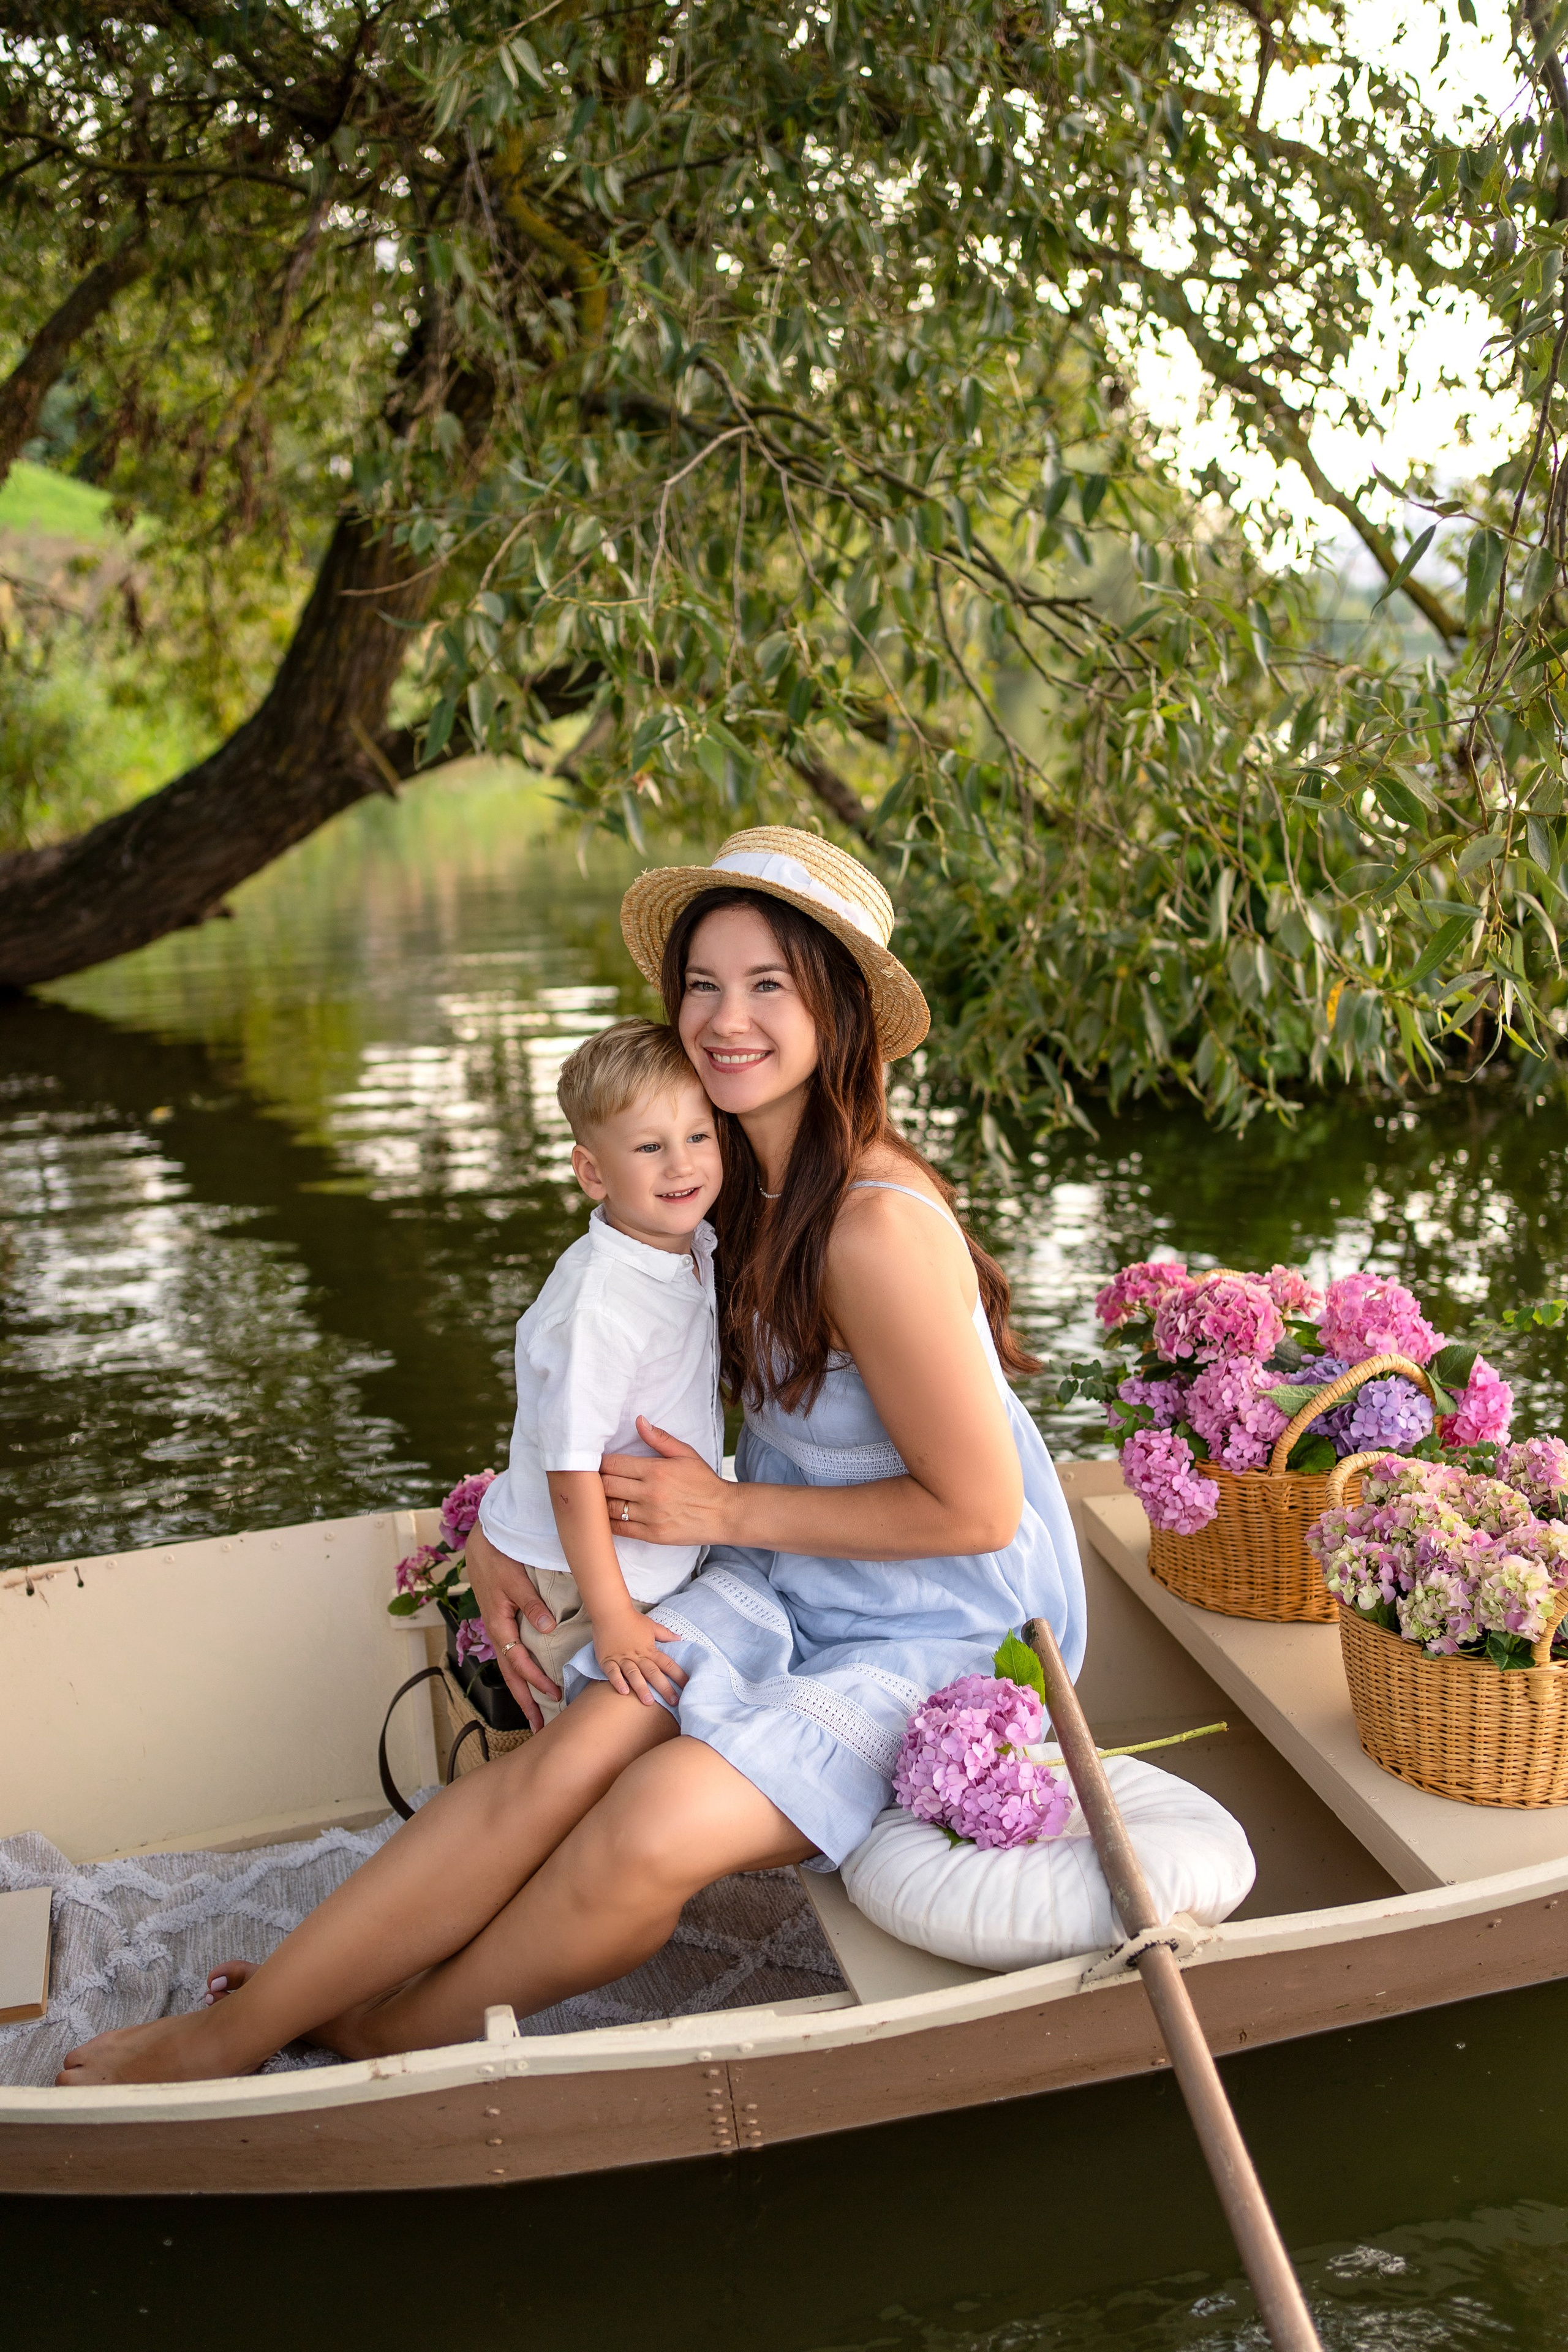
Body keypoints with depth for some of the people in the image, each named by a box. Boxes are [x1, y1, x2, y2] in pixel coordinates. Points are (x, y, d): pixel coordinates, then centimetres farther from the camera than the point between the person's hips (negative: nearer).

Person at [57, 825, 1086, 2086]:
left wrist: (725, 1512, -15)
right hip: (792, 1578, 6)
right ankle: (238, 2026, -13)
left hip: (950, 1629, -6)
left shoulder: (877, 1228, -27)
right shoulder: (737, 1182, 0)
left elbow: (975, 1510, -20)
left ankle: (385, 2035, -2)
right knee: (579, 1750, -20)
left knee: (656, 1824, -27)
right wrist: (512, 1530, 1)